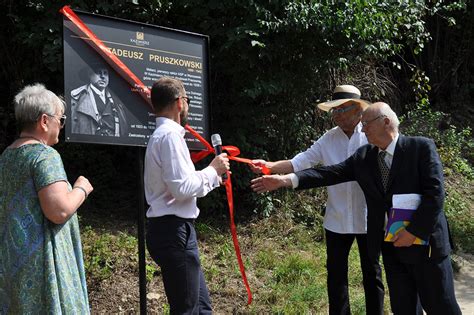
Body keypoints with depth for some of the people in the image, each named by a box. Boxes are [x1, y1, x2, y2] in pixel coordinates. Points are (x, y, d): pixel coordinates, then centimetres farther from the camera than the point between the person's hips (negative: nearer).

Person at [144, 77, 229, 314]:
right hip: (173, 231, -10)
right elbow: (182, 188, -21)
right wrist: (212, 170, -7)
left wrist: (214, 177, 21)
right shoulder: (170, 135, -14)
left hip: (173, 229, 10)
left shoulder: (161, 135, 17)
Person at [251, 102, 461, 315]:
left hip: (425, 242, -4)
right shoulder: (364, 156, 5)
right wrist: (286, 180, -12)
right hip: (391, 246, 5)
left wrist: (413, 231, -19)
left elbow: (435, 193, -16)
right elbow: (331, 173, -2)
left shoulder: (422, 147, -9)